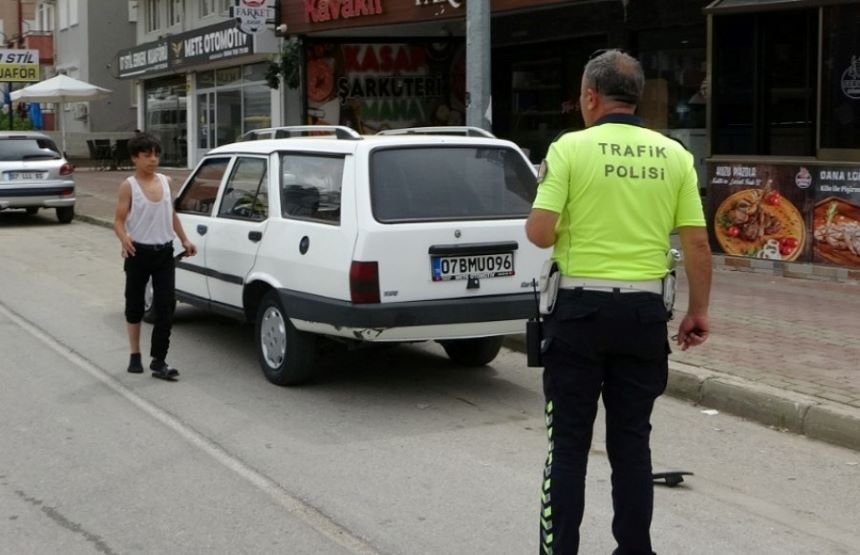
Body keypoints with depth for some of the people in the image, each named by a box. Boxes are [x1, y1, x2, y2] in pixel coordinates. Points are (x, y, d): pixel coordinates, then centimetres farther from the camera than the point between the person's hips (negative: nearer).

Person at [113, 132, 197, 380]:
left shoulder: (165, 181, 7)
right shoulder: (129, 186, -7)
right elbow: (119, 220, -10)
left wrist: (184, 240, 13)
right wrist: (124, 239, -29)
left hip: (164, 253, 3)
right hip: (139, 253, -3)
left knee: (165, 307, -4)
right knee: (135, 305, 10)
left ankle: (159, 361, -3)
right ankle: (135, 355, 24)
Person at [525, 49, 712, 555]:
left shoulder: (571, 148, -7)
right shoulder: (674, 155, 3)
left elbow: (539, 233, -14)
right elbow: (698, 244, 2)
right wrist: (699, 311, 12)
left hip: (583, 307, -3)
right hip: (645, 310, 3)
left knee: (569, 440, 6)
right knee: (632, 439, 12)